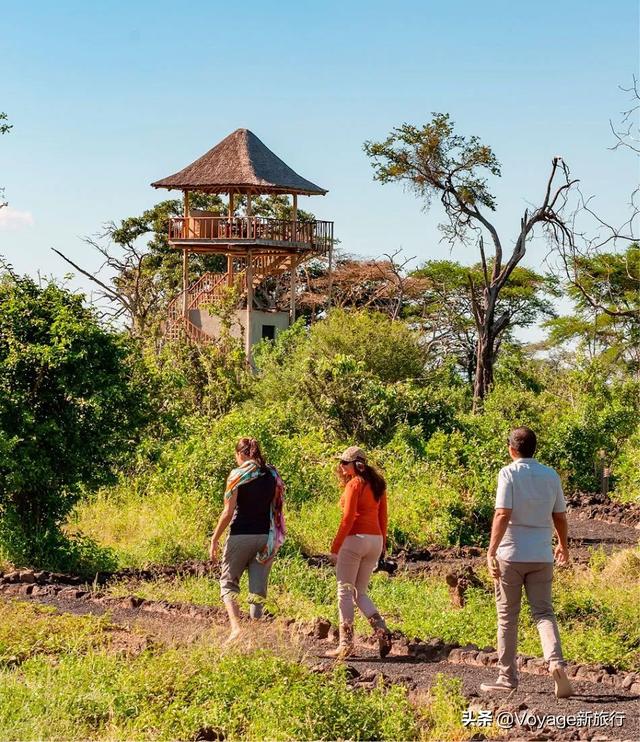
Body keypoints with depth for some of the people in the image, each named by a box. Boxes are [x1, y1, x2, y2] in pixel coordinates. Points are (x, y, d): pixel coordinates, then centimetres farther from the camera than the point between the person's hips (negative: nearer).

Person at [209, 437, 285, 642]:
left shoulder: (238, 475, -7)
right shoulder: (273, 476, 6)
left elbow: (228, 513, -10)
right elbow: (277, 510, 9)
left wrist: (214, 539, -4)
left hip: (241, 535, -4)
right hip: (265, 537, 4)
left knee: (228, 583, 10)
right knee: (258, 589, 9)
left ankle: (236, 627, -10)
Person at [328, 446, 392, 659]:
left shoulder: (354, 484, -9)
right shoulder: (378, 484, 14)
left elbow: (349, 517, -15)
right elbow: (383, 517, 16)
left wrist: (335, 547, -13)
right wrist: (383, 543, 21)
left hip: (355, 538, -7)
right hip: (375, 540, 7)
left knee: (345, 592, 0)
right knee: (360, 592, 15)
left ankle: (346, 644, -1)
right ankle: (381, 629, -6)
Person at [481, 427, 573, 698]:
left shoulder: (509, 474, -8)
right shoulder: (551, 475, 6)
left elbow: (503, 515, -17)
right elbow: (560, 516, 12)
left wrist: (491, 551, -18)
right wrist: (563, 545, 28)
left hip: (511, 555, -3)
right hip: (541, 556, 3)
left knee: (507, 617, 7)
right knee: (543, 612, 6)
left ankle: (507, 676, 12)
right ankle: (556, 661, -19)